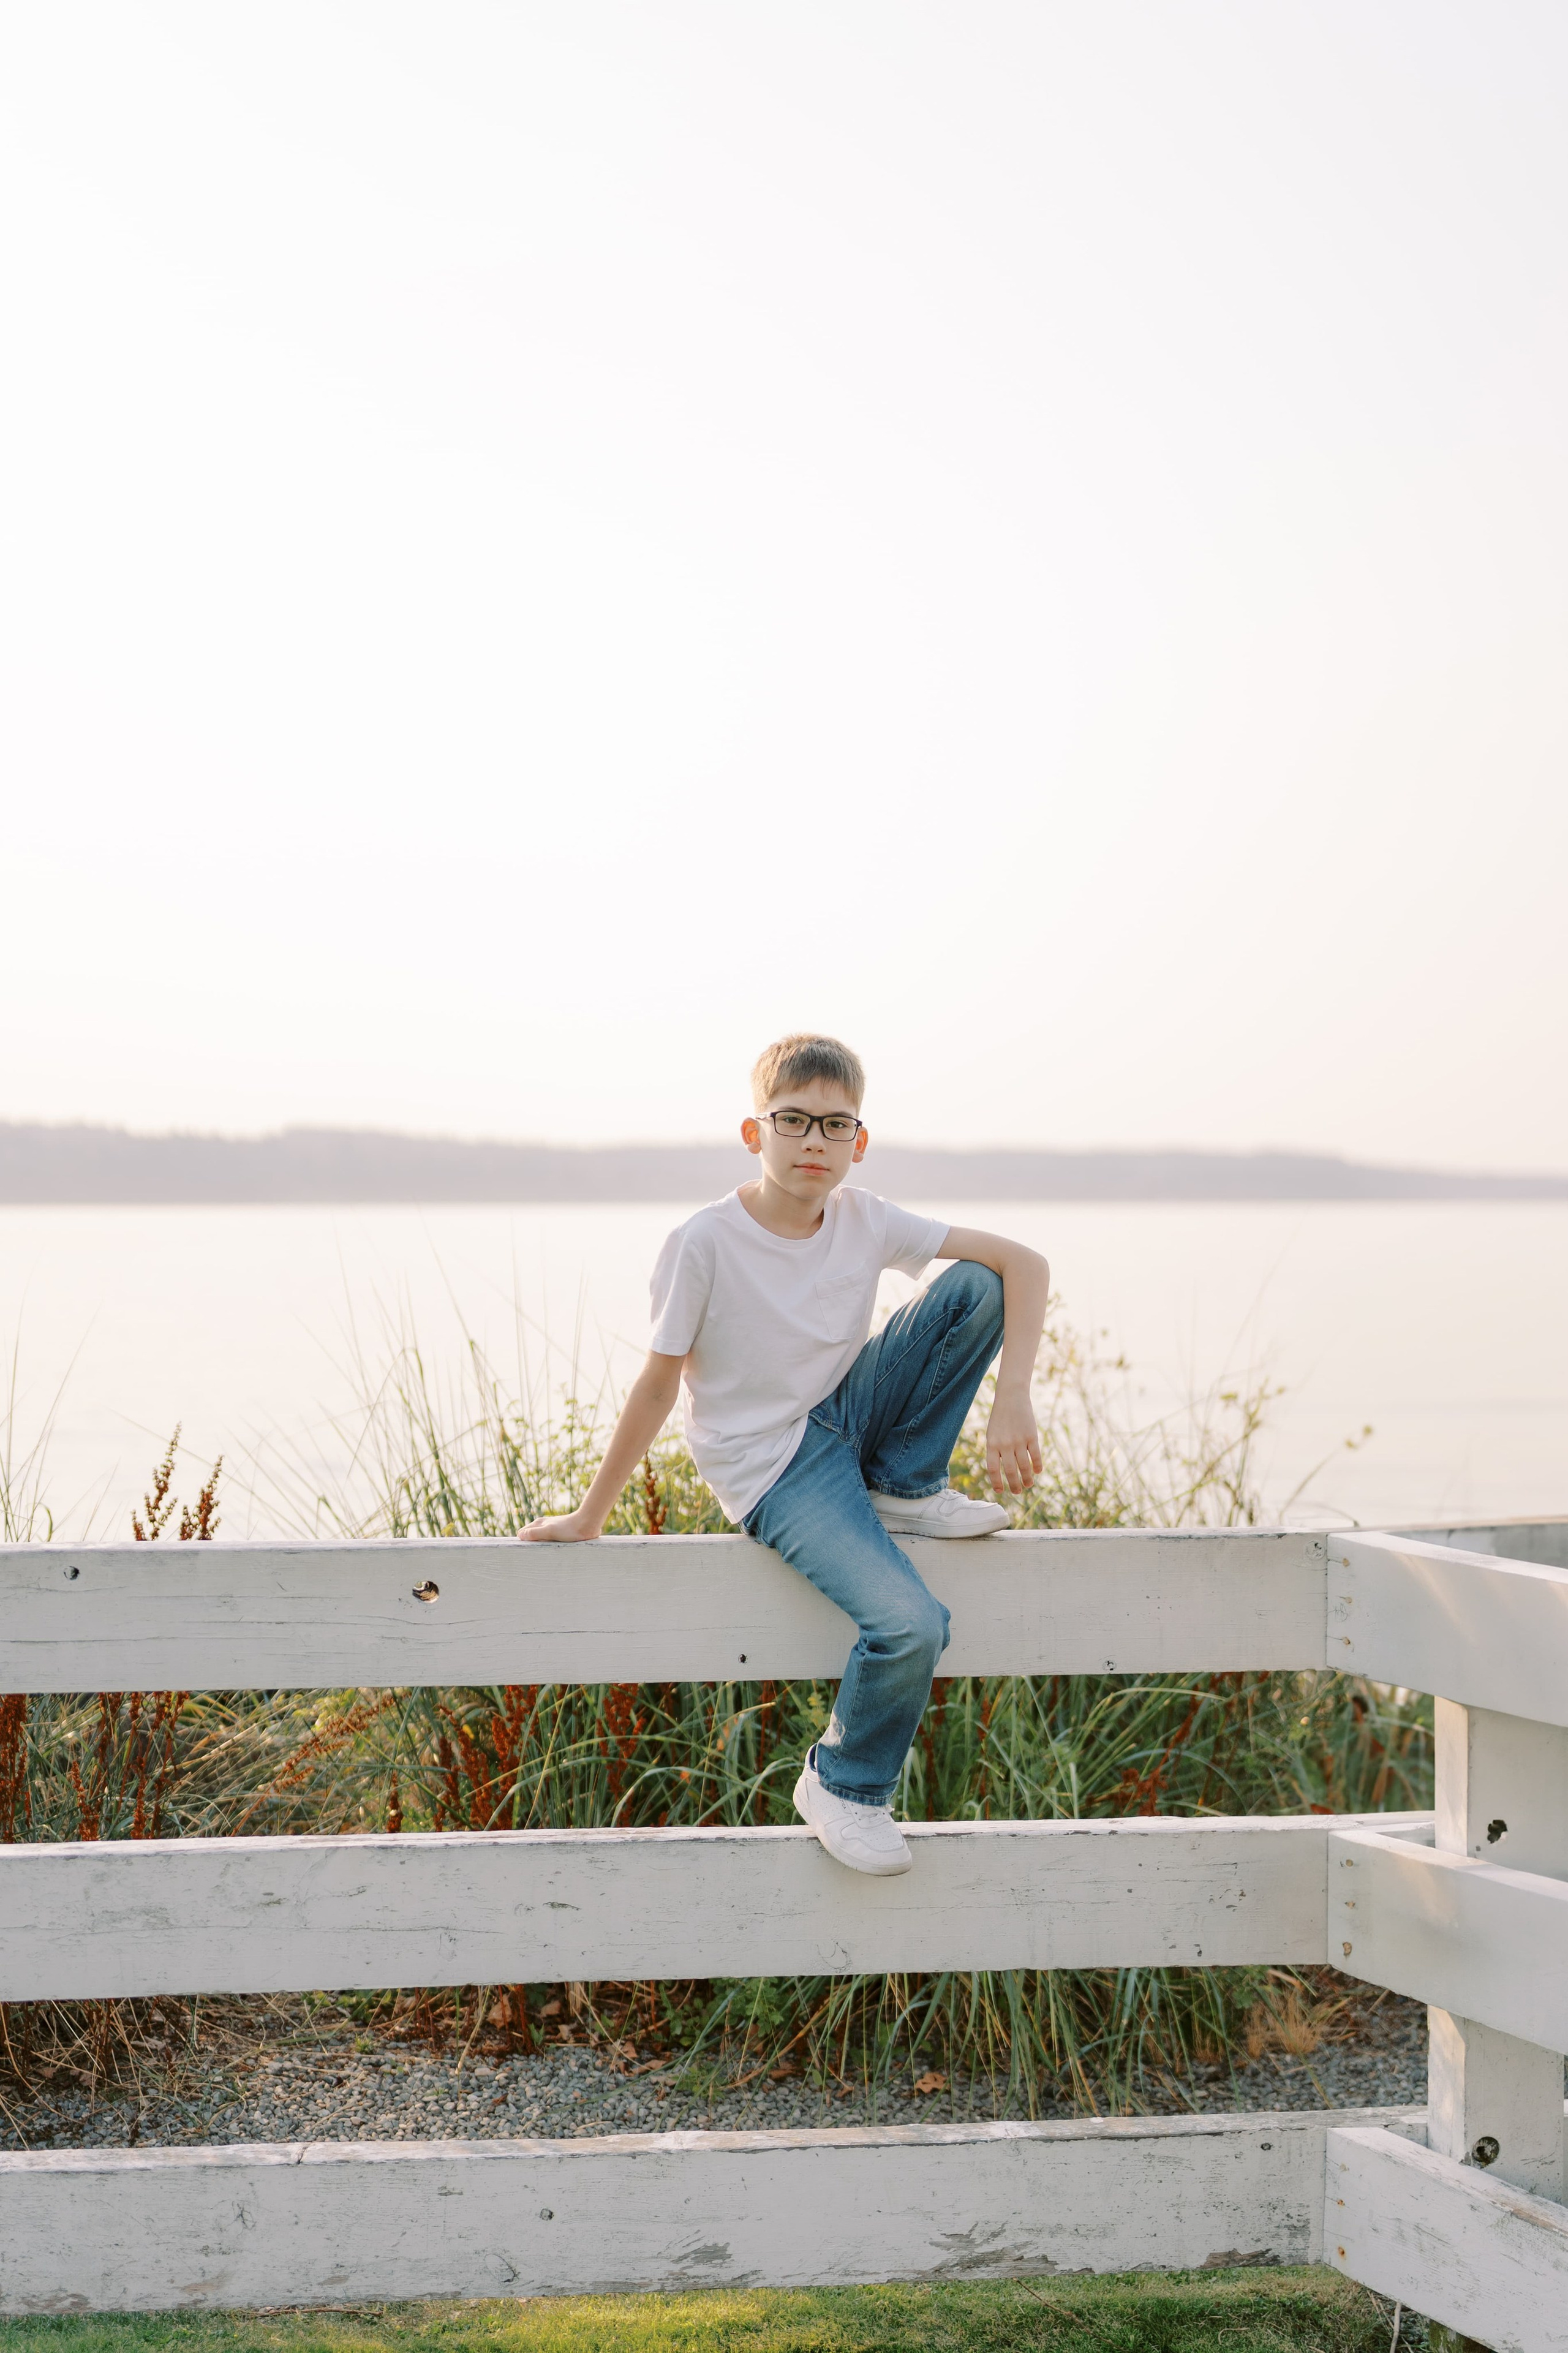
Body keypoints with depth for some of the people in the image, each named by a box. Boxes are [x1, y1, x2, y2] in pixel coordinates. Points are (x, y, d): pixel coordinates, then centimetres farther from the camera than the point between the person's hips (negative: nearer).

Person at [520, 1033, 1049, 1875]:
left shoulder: (865, 1220, -4)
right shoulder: (705, 1245, -17)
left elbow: (1024, 1265, -6)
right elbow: (657, 1387, -9)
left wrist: (1013, 1400, -19)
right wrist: (589, 1517, -5)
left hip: (847, 1415, 6)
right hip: (777, 1472, -5)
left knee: (975, 1288, -12)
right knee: (910, 1625, -28)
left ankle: (904, 1489, 4)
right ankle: (842, 1787, 0)